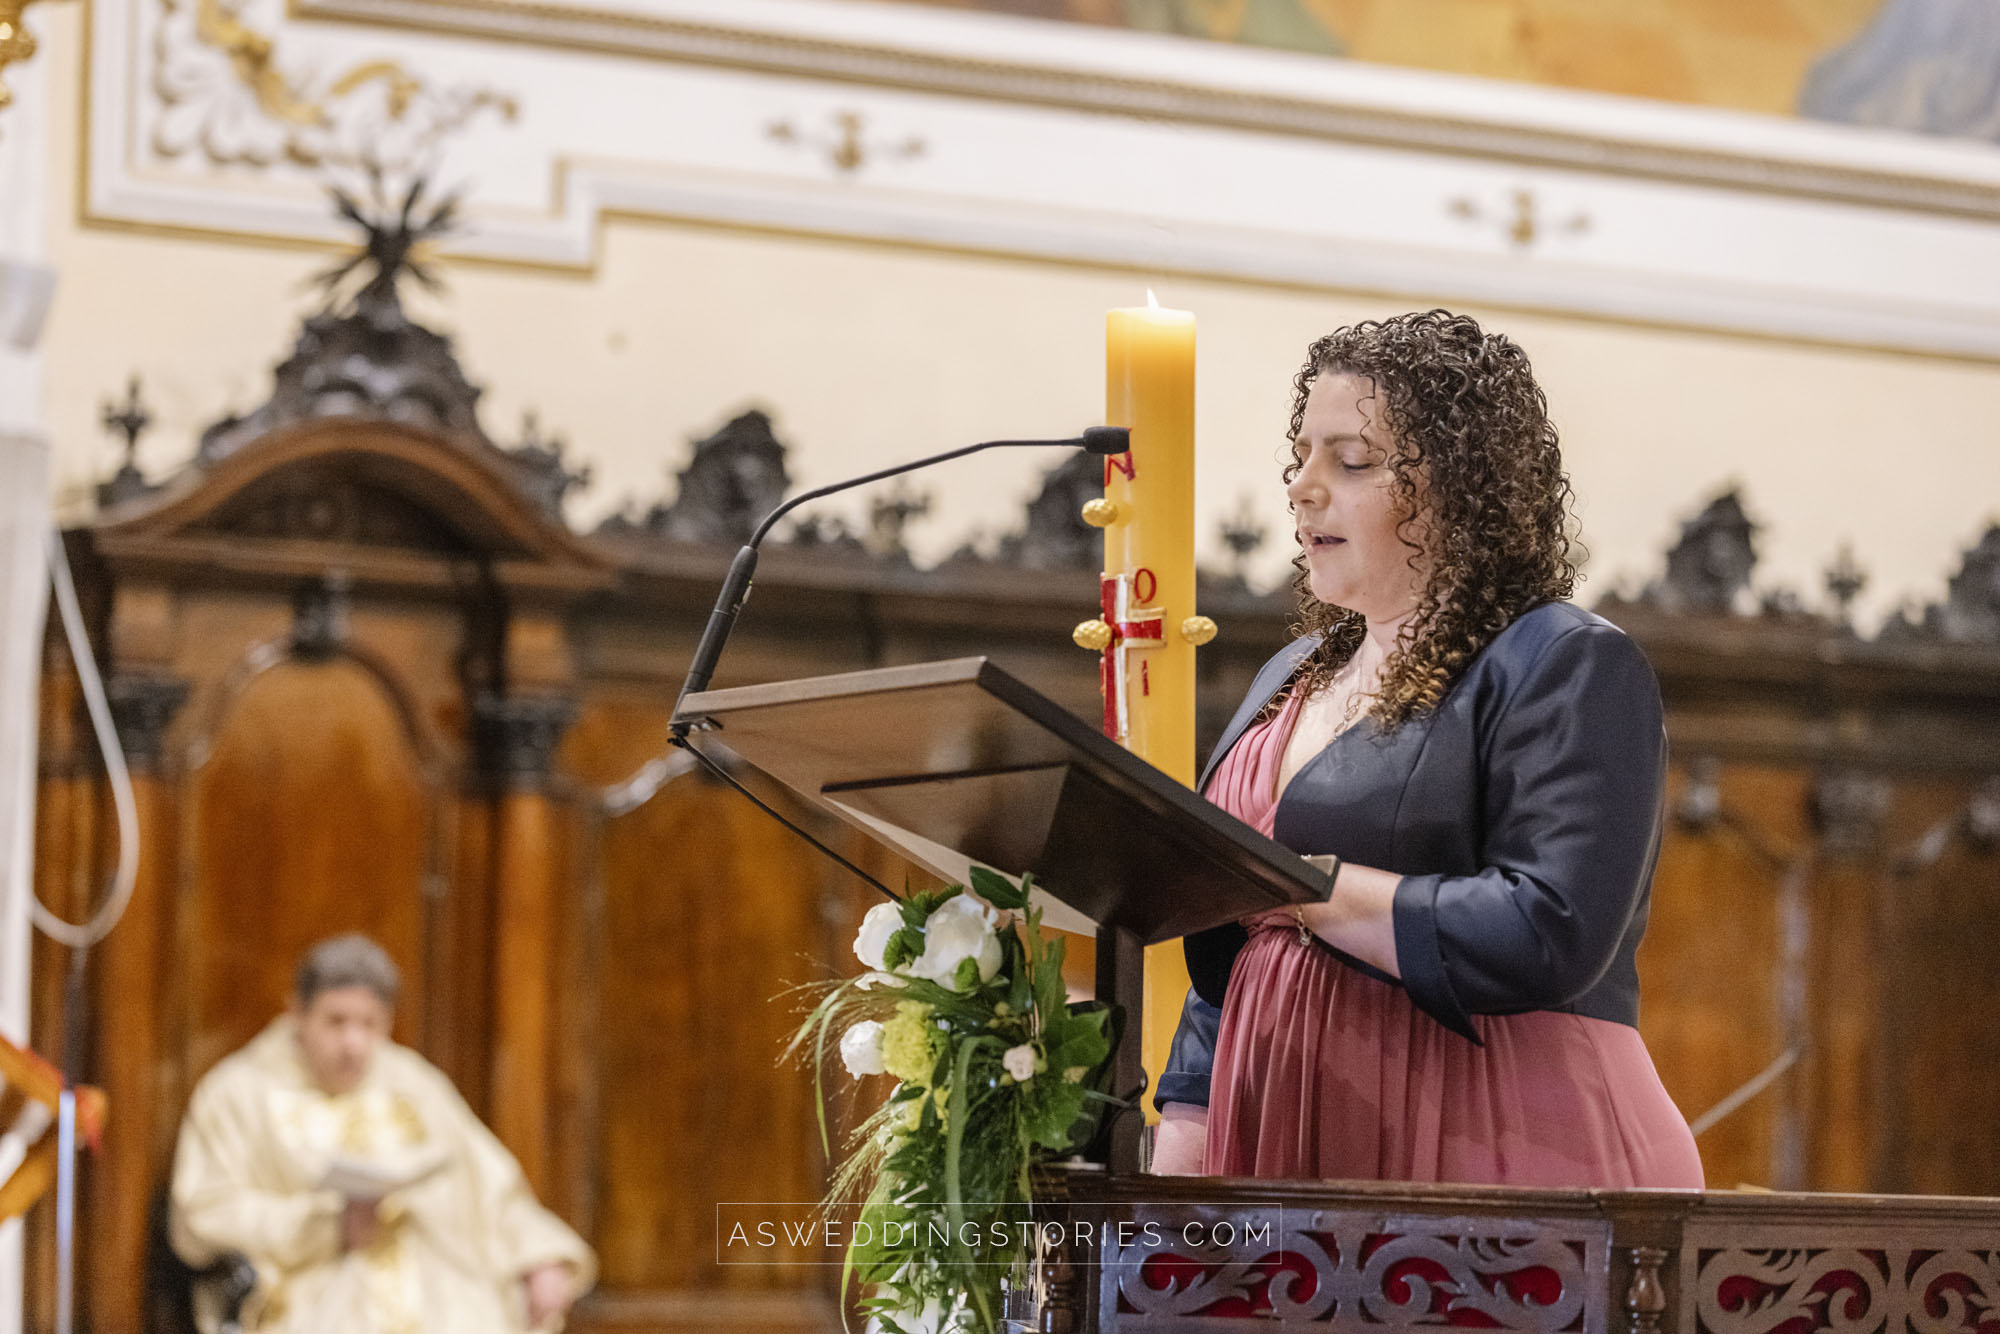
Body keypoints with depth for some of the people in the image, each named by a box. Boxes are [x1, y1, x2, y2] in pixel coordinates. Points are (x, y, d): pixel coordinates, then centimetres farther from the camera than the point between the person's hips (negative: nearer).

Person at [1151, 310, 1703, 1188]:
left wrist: (1306, 889, -13)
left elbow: (1548, 936, -19)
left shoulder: (1570, 669, -4)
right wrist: (1175, 1170, 11)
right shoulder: (1292, 680, 21)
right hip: (1290, 1163, 7)